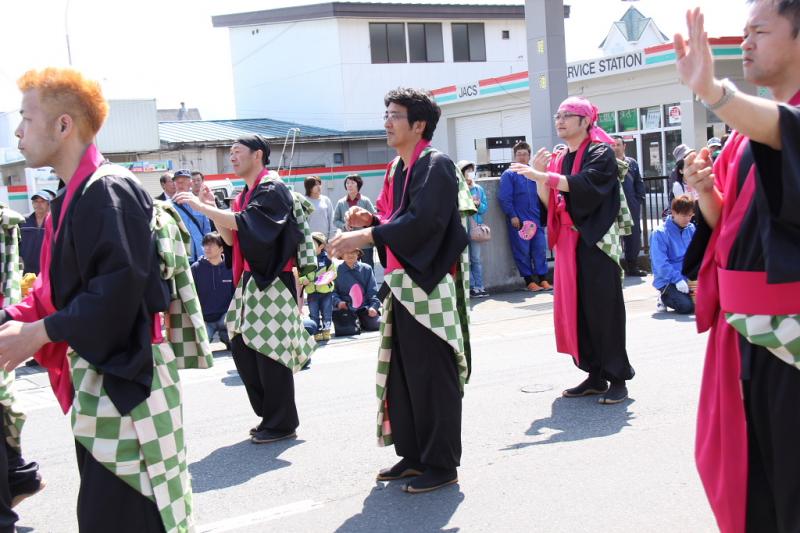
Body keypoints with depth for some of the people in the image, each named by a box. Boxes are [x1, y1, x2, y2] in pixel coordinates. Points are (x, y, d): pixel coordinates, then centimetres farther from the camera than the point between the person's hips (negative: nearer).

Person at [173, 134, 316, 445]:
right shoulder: (245, 195, 18)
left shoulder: (272, 189, -9)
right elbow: (230, 238, 16)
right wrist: (212, 208, 5)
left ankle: (281, 424, 5)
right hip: (251, 280, 9)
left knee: (269, 350, -6)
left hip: (271, 281, -9)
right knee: (241, 346, 9)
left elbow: (243, 222, -24)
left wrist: (200, 207, -21)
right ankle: (270, 415, 20)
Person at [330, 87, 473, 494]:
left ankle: (441, 464, 8)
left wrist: (365, 237, -25)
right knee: (401, 372, 12)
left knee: (432, 376, -3)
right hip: (402, 284, 9)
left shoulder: (436, 165, -11)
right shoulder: (397, 168, 16)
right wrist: (370, 221, 2)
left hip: (429, 286, -9)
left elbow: (423, 220, -24)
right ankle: (413, 454, 24)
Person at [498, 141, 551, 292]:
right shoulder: (508, 175, 0)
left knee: (540, 250, 1)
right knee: (522, 252, 0)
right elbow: (504, 198, -6)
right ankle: (529, 281, 7)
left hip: (536, 220, 4)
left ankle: (543, 279, 7)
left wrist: (543, 214, 9)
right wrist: (512, 216, -12)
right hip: (519, 221, -3)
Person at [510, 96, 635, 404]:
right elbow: (548, 201, 11)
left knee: (602, 308, -6)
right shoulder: (559, 159, 15)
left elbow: (585, 183, -23)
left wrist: (543, 175, -28)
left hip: (596, 241, -7)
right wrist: (539, 174, -4)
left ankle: (618, 378, 2)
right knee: (576, 308, 6)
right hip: (569, 241, 7)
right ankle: (595, 376, 15)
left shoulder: (601, 153, -4)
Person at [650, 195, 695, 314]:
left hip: (689, 277, 6)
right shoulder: (659, 233, -13)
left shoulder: (691, 229, 5)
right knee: (686, 306, -24)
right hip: (668, 281, -5)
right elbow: (661, 263, -19)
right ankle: (664, 297, 7)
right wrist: (677, 279, -27)